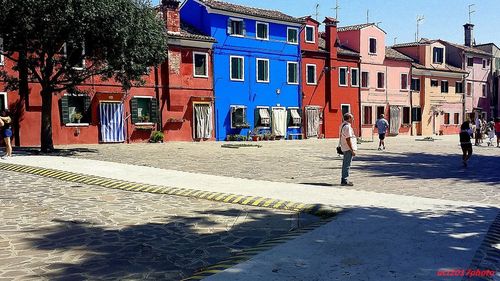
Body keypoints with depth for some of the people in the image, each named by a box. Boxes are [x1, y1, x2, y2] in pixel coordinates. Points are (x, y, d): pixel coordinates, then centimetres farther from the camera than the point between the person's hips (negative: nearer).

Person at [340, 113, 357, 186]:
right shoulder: (347, 126, -19)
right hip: (348, 148, -11)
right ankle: (345, 181, -3)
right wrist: (352, 150, -20)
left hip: (345, 148, 11)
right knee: (347, 165, -6)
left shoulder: (343, 125, 13)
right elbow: (348, 139, -22)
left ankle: (344, 180, 23)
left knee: (345, 164, 16)